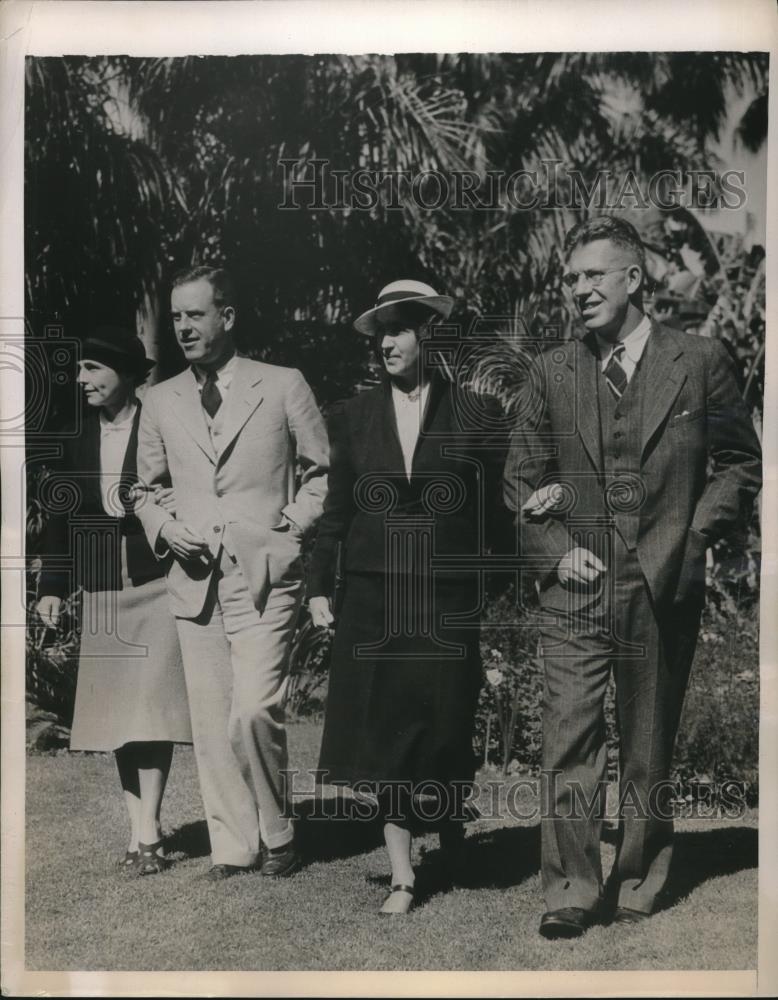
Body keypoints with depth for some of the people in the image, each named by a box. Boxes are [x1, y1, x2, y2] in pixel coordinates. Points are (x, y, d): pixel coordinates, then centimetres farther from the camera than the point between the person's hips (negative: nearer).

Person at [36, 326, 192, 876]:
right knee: (118, 711, 9)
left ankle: (146, 830, 6)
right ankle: (142, 831, 20)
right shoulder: (79, 438, 9)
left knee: (149, 706, -6)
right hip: (104, 593, 5)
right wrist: (53, 587, 9)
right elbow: (62, 516, 12)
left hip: (158, 587, -5)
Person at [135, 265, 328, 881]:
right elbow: (145, 487, 21)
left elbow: (322, 472, 8)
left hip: (265, 577, -4)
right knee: (211, 724, 6)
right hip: (194, 581, 4)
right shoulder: (162, 401, 12)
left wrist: (291, 528, -4)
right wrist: (163, 526, 2)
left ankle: (276, 835, 10)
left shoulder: (284, 387, 2)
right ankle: (232, 847, 20)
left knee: (255, 711, -14)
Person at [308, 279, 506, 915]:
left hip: (448, 602, -1)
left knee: (445, 726, 5)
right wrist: (320, 587, 4)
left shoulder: (471, 416, 2)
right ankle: (402, 875, 14)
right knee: (384, 730, 2)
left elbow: (493, 512, 1)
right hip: (374, 600, 2)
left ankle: (452, 824, 37)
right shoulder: (355, 416, 8)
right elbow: (336, 509, 9)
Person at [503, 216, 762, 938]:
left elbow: (741, 464, 7)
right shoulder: (552, 371, 6)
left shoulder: (700, 362, 1)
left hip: (663, 588, 0)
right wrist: (555, 549, -3)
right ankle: (571, 889, 9)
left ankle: (636, 889, 28)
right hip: (576, 588, 1)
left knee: (649, 747, 11)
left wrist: (695, 534, -5)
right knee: (568, 741, -4)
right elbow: (520, 477, 10)